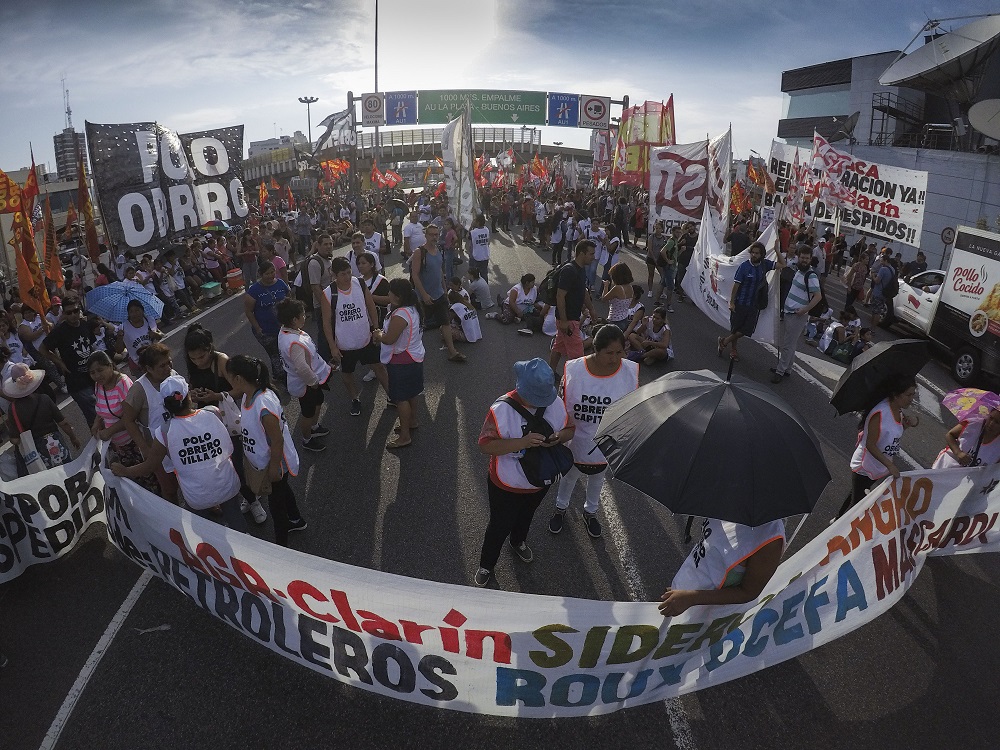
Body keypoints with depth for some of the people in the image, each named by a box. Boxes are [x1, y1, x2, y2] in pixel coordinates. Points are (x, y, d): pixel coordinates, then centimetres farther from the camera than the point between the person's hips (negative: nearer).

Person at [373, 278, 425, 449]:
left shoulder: (400, 315, -29)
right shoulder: (412, 308, 2)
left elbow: (389, 339, -23)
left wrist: (378, 335, -4)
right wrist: (384, 332, 3)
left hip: (402, 361, -10)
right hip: (414, 356, 10)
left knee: (401, 398, 0)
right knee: (410, 393, 24)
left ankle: (405, 436, 9)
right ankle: (412, 421, 42)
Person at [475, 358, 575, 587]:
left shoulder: (556, 403, -16)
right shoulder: (502, 408, -30)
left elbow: (570, 429, -1)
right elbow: (485, 445, -31)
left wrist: (560, 436, -26)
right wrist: (522, 442, -42)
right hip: (506, 485, -4)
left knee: (526, 516, 32)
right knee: (499, 526, 16)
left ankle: (518, 542, 64)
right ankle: (486, 565, 43)